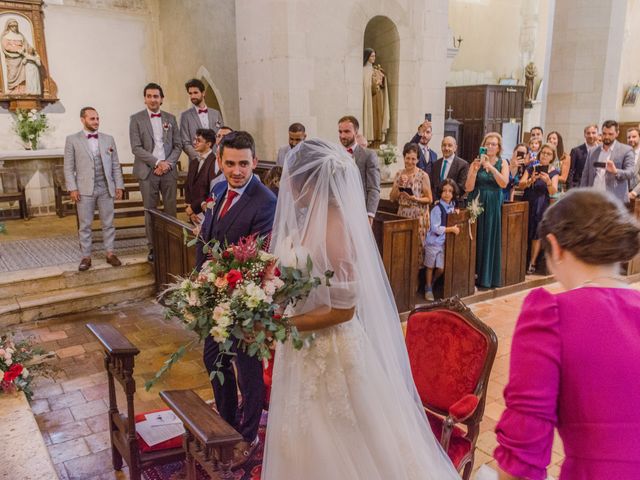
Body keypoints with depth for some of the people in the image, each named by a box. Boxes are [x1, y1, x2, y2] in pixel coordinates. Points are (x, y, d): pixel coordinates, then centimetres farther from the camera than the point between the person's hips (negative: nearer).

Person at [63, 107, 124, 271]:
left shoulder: (108, 139, 10)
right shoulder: (72, 140, 3)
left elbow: (115, 165, 10)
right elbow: (68, 167, 1)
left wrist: (119, 185, 4)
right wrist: (72, 188, -8)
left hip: (106, 189, 2)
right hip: (84, 190, -2)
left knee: (108, 223, 7)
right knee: (85, 225, 4)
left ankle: (110, 253, 16)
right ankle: (86, 257, 13)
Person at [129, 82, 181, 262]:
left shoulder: (170, 118, 11)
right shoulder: (136, 119, 3)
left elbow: (178, 145, 9)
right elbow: (136, 147, -5)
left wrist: (168, 163, -6)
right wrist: (157, 162, -12)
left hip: (169, 170, 2)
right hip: (148, 171, -2)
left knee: (171, 209, 3)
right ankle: (152, 247, 8)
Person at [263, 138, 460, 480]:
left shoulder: (333, 230, -25)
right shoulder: (308, 218, 0)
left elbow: (343, 309, -22)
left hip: (329, 352, -8)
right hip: (304, 349, 8)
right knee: (309, 448, 26)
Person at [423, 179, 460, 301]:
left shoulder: (452, 205, 2)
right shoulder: (437, 208, -18)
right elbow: (436, 229, -21)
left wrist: (455, 210, 5)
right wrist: (452, 229, -17)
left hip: (443, 242, 6)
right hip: (433, 242, -6)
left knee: (441, 268, 9)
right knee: (430, 267, 8)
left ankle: (431, 284, 34)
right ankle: (428, 289, 23)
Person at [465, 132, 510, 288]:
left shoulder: (502, 163, 2)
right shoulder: (476, 163, 0)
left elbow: (504, 183, -15)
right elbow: (469, 188, -8)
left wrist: (490, 166, -22)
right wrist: (475, 170, -21)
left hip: (493, 206, 1)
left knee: (491, 239, 6)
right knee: (476, 239, 2)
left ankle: (488, 276, 17)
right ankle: (474, 275, 12)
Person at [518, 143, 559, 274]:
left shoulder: (554, 172, 1)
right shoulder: (531, 168, 6)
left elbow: (553, 191, -13)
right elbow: (521, 185, -6)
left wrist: (548, 181, -33)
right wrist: (531, 180, -27)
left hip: (541, 206, -2)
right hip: (526, 203, 2)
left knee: (536, 235, 0)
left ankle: (532, 264, 7)